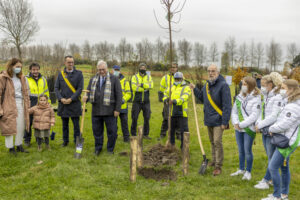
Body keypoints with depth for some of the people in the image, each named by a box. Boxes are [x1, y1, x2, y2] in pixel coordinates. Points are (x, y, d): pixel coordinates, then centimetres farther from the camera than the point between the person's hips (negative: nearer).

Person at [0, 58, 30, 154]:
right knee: (9, 127, -2)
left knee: (21, 127, 8)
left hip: (20, 104, 6)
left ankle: (19, 145, 21)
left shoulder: (21, 77, 13)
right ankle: (11, 147, 8)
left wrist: (27, 105, 12)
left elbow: (25, 92, 18)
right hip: (9, 106, -6)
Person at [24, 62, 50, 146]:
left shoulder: (43, 79, 11)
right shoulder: (26, 79, -3)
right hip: (30, 106, -4)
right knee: (28, 123, 3)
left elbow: (46, 92, 19)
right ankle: (27, 140, 17)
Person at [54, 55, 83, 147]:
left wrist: (71, 99, -14)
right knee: (65, 124, 13)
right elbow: (56, 88, 6)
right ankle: (65, 141, 25)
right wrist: (61, 98, -9)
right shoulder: (61, 74, 8)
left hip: (75, 104, -3)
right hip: (63, 103, 3)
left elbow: (80, 88, -7)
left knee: (76, 125, 2)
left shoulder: (79, 74, -1)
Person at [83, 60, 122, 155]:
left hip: (109, 111, -3)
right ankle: (98, 148, 26)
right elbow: (88, 92, 9)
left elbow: (119, 95, -3)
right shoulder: (93, 79, 12)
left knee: (112, 131, 2)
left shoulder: (114, 79, -1)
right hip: (96, 111, 3)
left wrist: (117, 109, -9)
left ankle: (110, 149, 20)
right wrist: (86, 98, -16)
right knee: (97, 131, 9)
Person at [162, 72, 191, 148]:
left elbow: (184, 98, -19)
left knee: (183, 130, -3)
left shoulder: (186, 88, -4)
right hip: (172, 113, 6)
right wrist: (166, 99, 1)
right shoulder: (172, 87, 14)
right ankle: (171, 144, 32)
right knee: (171, 129, 16)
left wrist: (174, 101, -34)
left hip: (182, 113, -6)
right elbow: (165, 93, 24)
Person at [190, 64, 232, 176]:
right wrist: (194, 90, 14)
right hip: (208, 119, 7)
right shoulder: (207, 85, 11)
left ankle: (218, 166, -2)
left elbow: (227, 105, -17)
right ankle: (214, 161, 32)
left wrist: (225, 122, -20)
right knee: (212, 141, 18)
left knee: (217, 142, -10)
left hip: (218, 120, -7)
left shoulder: (223, 85, -13)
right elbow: (202, 98, 26)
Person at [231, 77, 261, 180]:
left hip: (249, 128, -6)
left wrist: (241, 125, -15)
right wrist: (235, 123, -5)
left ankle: (248, 172, 17)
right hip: (238, 129, 6)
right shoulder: (239, 97, 8)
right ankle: (241, 169, 30)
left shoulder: (256, 99, -11)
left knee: (248, 151, 1)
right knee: (241, 150, 15)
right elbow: (234, 111, 11)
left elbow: (254, 116, -16)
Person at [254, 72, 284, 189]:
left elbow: (274, 117, -21)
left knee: (272, 158, 2)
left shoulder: (277, 98, -15)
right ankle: (272, 179, 27)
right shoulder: (266, 97, 11)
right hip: (265, 131, 8)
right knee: (270, 157, 16)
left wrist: (260, 125, -16)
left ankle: (266, 181, 8)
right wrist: (258, 123, -2)